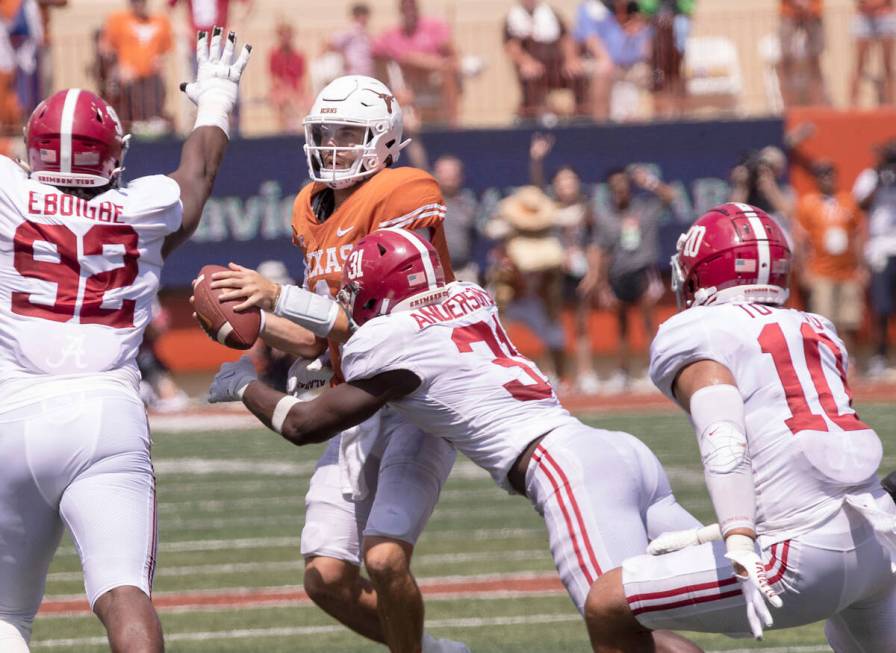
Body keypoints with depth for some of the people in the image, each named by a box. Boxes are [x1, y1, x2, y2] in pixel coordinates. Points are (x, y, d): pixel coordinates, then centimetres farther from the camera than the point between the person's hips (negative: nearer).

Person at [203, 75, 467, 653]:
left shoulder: (402, 196, -12)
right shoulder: (314, 213, 13)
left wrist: (280, 297, -25)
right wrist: (245, 319, 0)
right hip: (357, 412, 8)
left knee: (385, 560, -21)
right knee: (328, 581, -1)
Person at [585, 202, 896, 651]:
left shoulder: (694, 336, 3)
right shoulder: (819, 335, 24)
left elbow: (725, 445, -15)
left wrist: (740, 552, -27)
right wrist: (706, 538, 25)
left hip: (808, 557, -7)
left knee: (608, 608, 2)